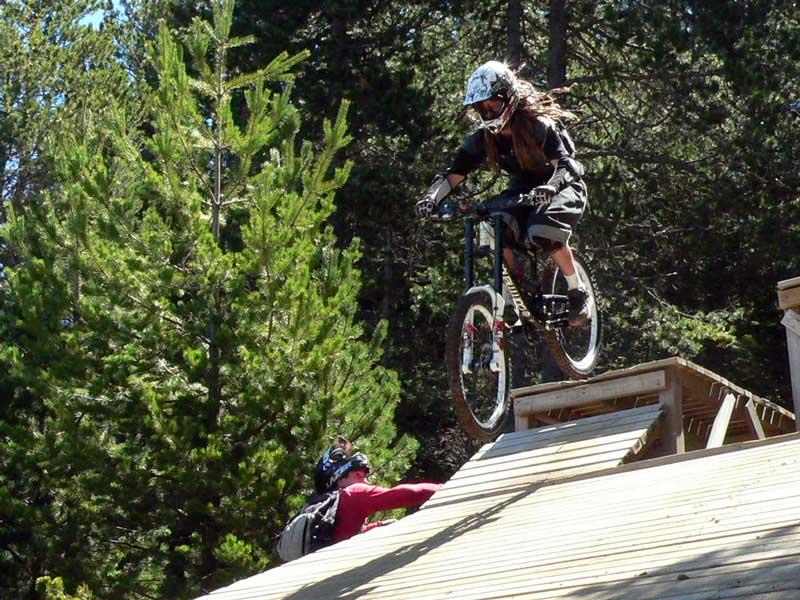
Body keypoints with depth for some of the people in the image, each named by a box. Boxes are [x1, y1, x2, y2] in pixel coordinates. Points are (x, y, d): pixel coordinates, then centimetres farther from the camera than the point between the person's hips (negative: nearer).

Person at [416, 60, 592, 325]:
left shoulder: (538, 125, -25)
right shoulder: (484, 137, -9)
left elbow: (565, 164, -35)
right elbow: (455, 172, -12)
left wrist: (549, 188, -57)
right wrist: (432, 198, -31)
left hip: (562, 187, -5)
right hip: (523, 189, 5)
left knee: (545, 231, -35)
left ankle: (579, 294, -13)